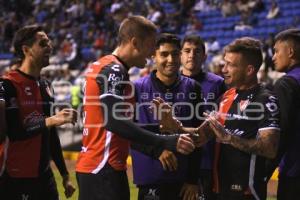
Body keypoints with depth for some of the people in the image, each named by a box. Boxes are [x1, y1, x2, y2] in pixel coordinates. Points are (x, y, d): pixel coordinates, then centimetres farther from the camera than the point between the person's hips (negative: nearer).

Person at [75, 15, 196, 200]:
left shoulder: (104, 66, 16)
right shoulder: (114, 71, -14)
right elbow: (115, 123, -26)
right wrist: (166, 143, -27)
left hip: (96, 167, 10)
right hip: (103, 170, -10)